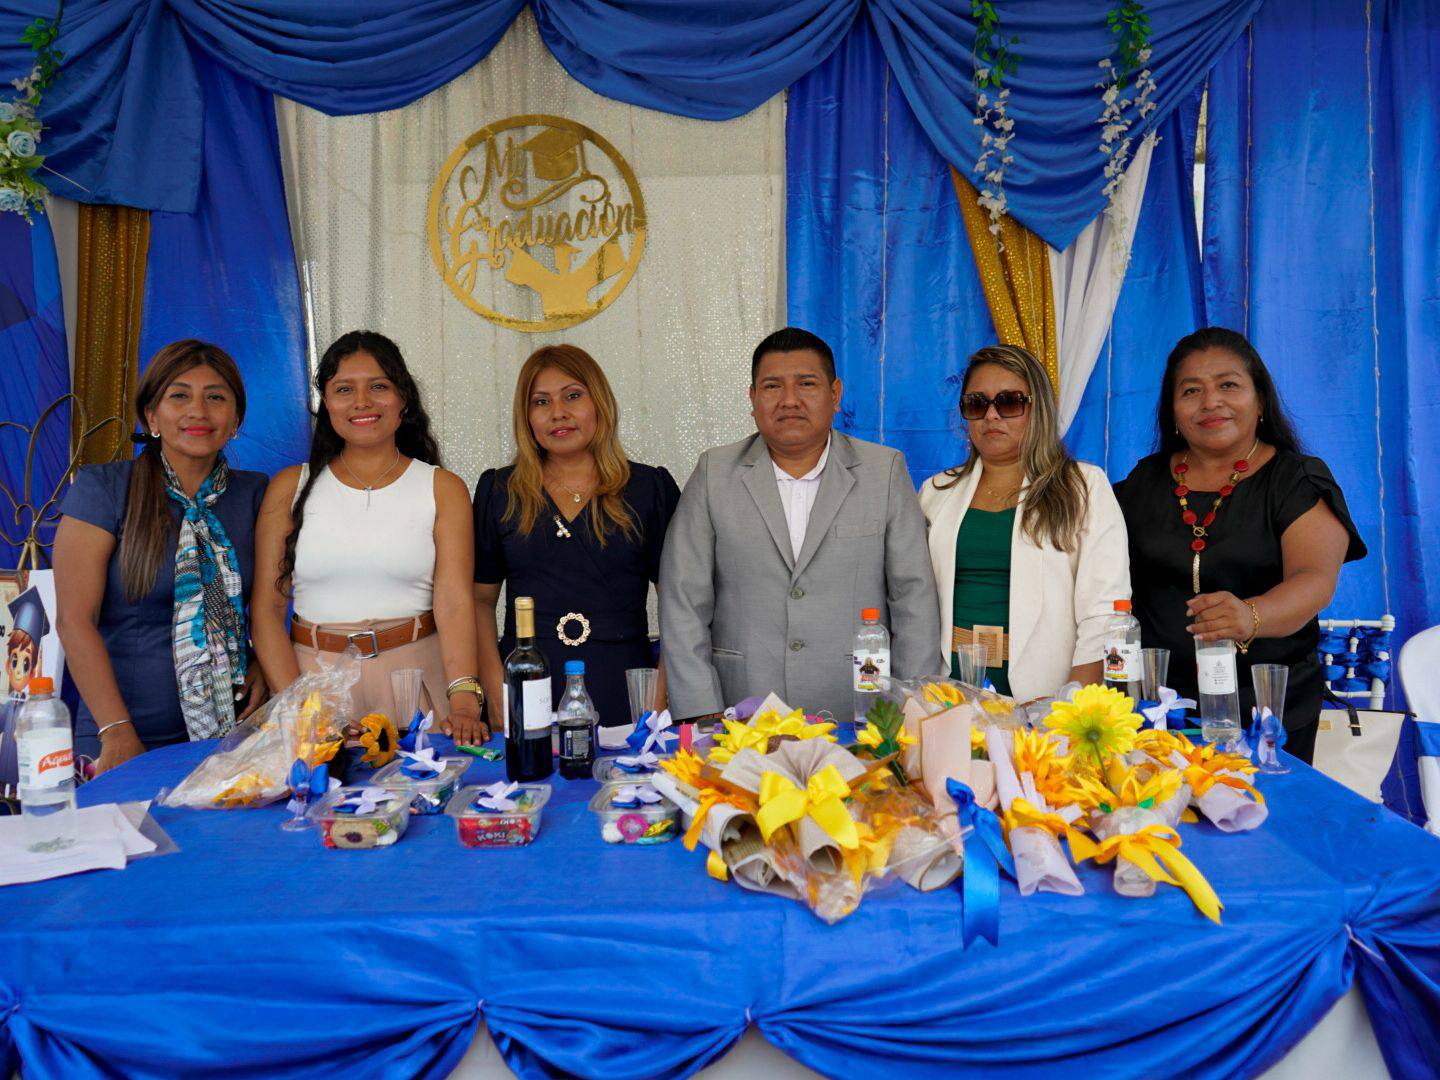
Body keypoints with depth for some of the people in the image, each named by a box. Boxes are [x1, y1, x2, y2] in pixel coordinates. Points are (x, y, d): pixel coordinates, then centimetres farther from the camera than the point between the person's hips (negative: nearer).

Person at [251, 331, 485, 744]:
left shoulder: (443, 489, 1)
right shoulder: (290, 487, 5)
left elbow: (454, 602, -9)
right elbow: (267, 606, 1)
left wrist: (464, 701, -23)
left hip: (415, 673, -1)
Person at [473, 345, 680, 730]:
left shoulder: (650, 489, 4)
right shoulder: (498, 492, 8)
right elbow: (480, 598, 8)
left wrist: (662, 698, -8)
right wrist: (495, 692, -5)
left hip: (623, 697, -1)